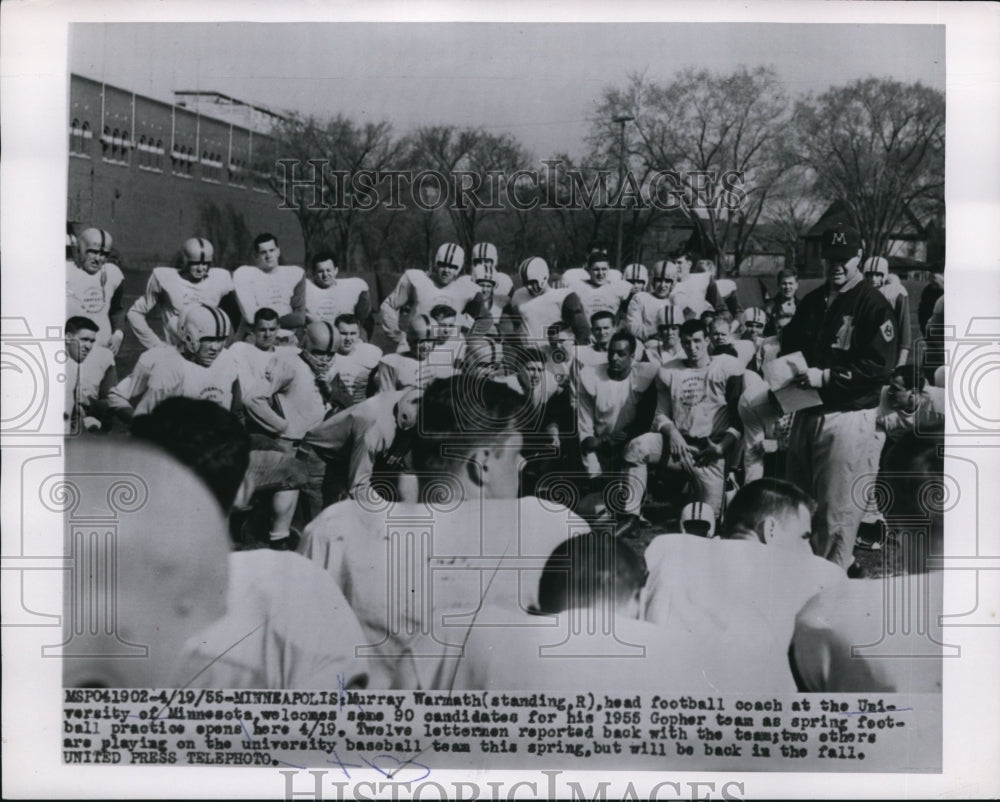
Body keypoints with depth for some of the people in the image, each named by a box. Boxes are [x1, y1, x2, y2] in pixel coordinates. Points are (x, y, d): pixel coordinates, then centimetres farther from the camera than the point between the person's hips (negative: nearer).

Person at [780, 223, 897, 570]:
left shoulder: (873, 306, -8)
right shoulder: (811, 302, 14)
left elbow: (880, 367, -16)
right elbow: (789, 344, 24)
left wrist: (825, 377, -20)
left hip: (848, 418, -7)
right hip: (806, 414, 8)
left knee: (837, 511, -5)